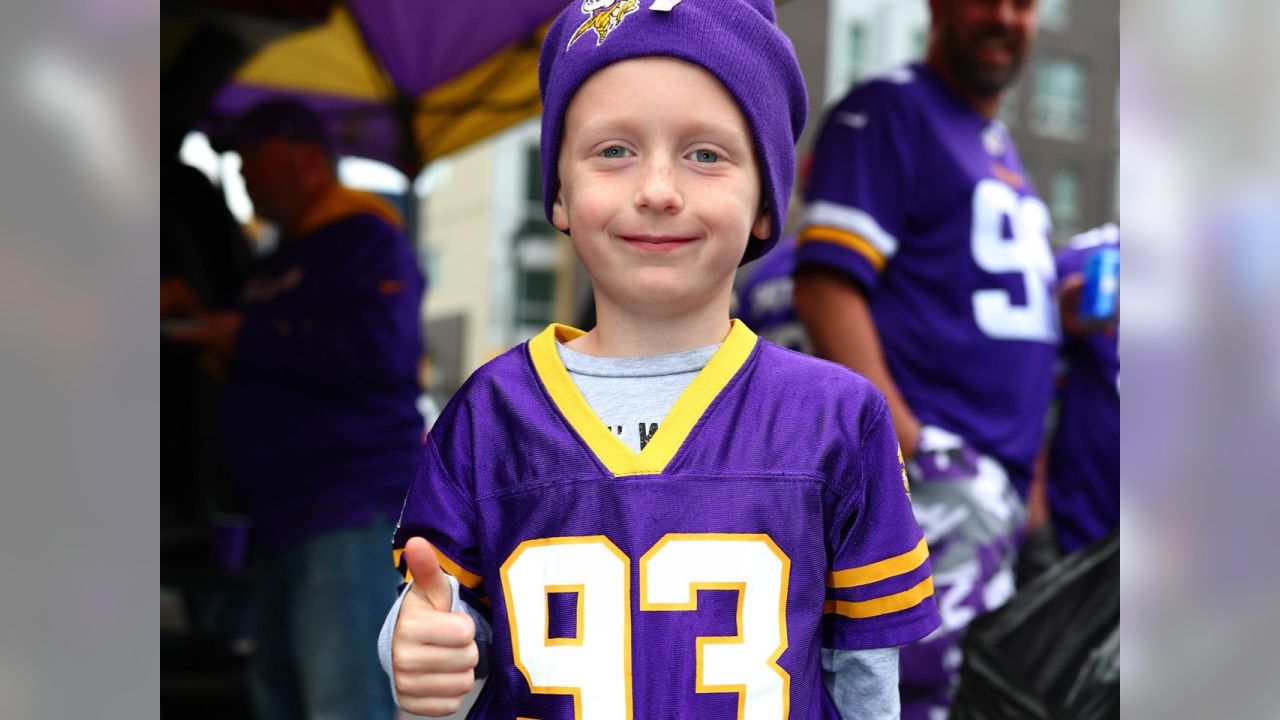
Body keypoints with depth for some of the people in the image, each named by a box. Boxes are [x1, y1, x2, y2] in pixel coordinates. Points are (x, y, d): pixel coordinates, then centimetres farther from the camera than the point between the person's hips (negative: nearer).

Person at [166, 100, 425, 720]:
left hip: (352, 514, -10)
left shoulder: (367, 239, -4)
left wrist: (248, 340, -13)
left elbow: (379, 347, -21)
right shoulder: (273, 266, 25)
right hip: (282, 518, 10)